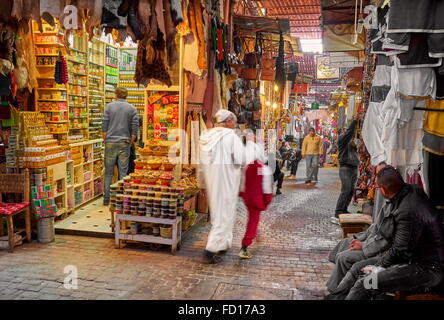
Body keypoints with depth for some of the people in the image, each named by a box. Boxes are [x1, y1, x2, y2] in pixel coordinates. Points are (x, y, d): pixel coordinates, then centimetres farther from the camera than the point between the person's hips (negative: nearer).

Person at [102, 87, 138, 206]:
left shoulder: (109, 106, 1)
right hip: (124, 143, 0)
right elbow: (135, 127, -1)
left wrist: (105, 141, 9)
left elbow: (104, 126, -2)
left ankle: (106, 199, 10)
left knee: (108, 171, 7)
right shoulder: (132, 109, 3)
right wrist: (130, 143, 9)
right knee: (123, 171, 5)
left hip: (110, 142, 0)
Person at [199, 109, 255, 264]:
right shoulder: (231, 136, -14)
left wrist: (203, 184, 21)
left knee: (217, 212, 21)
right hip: (225, 182, -8)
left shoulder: (206, 136, 9)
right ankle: (210, 250, -2)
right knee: (223, 215, 1)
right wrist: (250, 142, -3)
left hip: (210, 181, 8)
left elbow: (201, 164, 12)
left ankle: (223, 244, 34)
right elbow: (244, 159, -16)